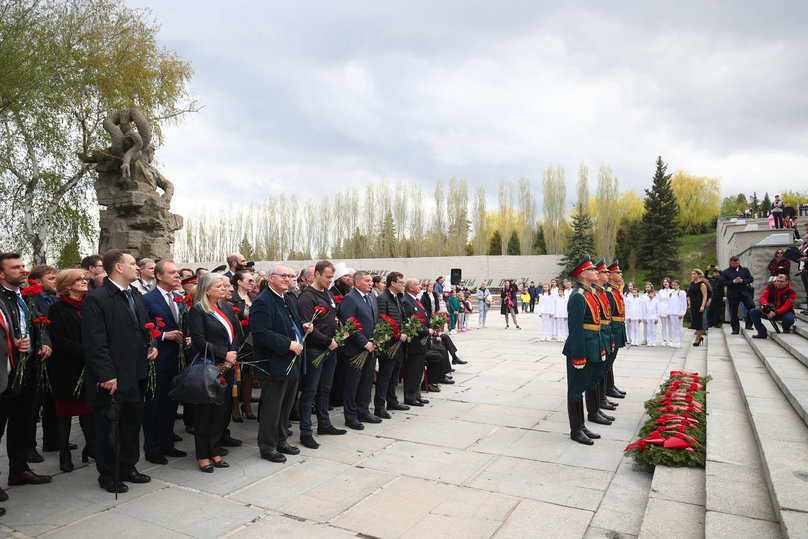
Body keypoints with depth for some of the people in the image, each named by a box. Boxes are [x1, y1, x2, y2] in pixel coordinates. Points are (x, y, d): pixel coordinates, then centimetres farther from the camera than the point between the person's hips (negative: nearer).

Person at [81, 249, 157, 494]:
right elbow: (95, 343, -18)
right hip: (111, 379, -8)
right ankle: (107, 475, 23)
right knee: (107, 427, 8)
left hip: (135, 376, 8)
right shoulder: (96, 299, -14)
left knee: (133, 423, 17)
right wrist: (107, 376, -20)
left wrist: (150, 346, 4)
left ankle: (128, 467, 33)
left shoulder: (136, 296, 11)